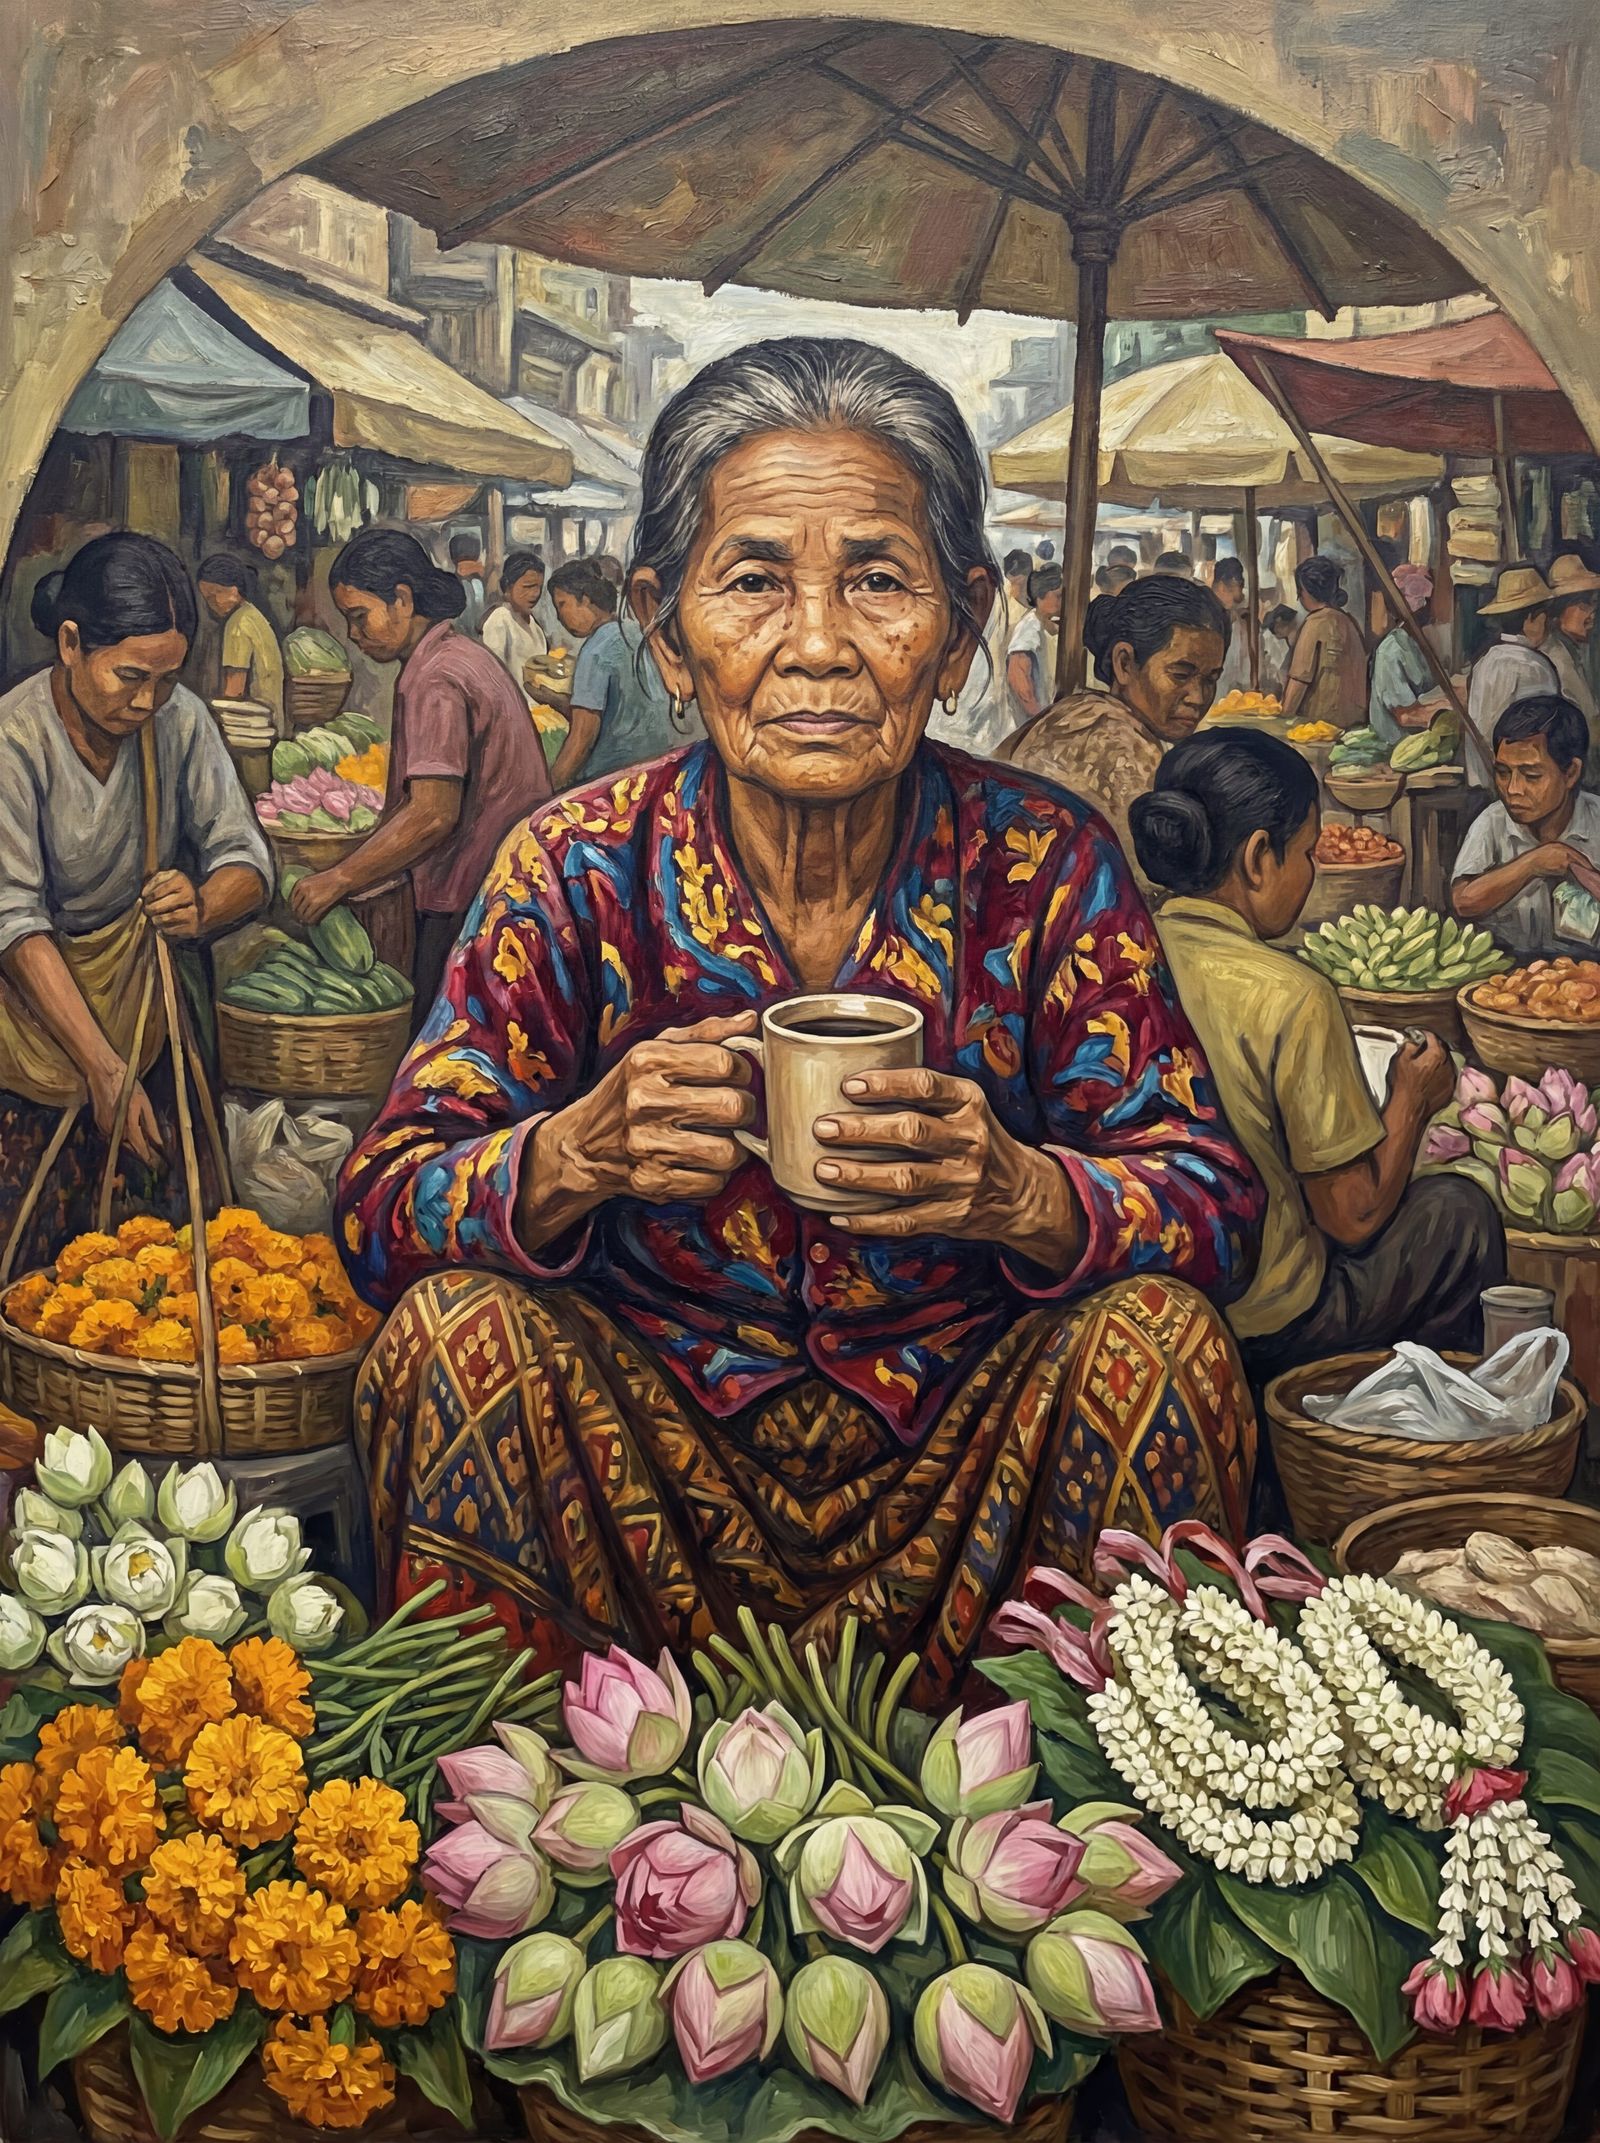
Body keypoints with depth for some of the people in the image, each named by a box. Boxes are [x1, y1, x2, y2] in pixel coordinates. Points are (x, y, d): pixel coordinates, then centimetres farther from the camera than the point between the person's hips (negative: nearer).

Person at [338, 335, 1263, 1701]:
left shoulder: (1046, 866, -11)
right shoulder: (580, 871, -11)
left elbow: (1219, 1208, -11)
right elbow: (381, 1215, -12)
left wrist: (1021, 1191, -33)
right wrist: (576, 1154, -34)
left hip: (959, 1464, 1)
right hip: (656, 1460, 0)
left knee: (1158, 1336, -24)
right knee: (459, 1326, -25)